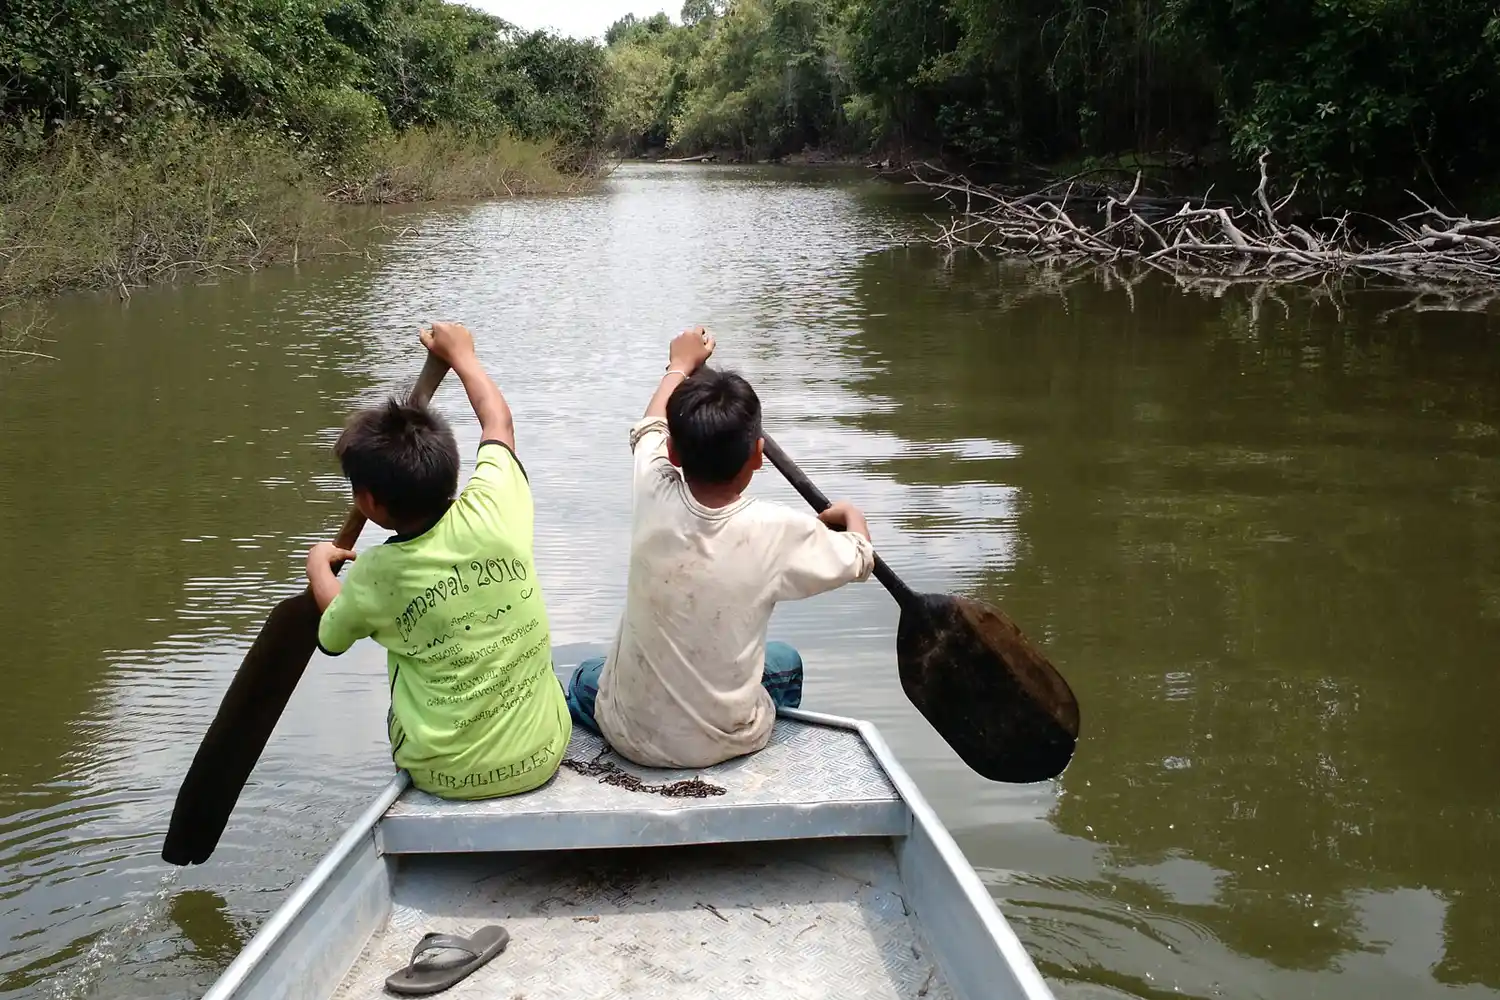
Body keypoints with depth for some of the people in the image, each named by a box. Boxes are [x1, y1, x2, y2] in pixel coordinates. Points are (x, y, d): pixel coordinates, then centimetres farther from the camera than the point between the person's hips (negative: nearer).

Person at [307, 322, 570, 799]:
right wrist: (461, 353, 25)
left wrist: (319, 566, 29)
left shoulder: (373, 576, -16)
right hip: (542, 757, 2)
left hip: (446, 775, -1)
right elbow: (498, 421, 8)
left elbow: (332, 637, 10)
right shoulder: (494, 511, -15)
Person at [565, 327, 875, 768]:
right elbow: (860, 560, 1)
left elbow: (649, 430, 8)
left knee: (585, 678, 34)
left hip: (630, 735, 1)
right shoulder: (781, 531, -21)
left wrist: (682, 364, 27)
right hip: (728, 743, -1)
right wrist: (851, 516, 23)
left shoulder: (655, 498, -16)